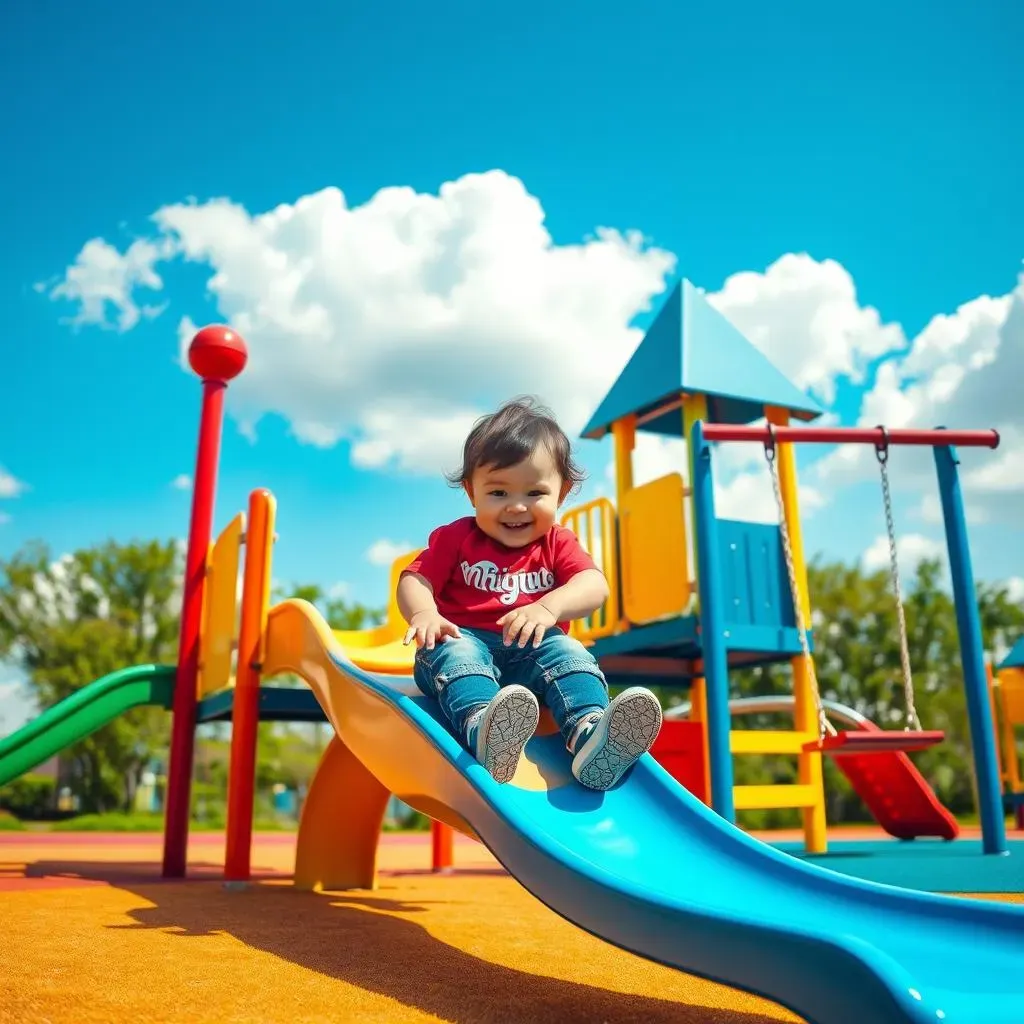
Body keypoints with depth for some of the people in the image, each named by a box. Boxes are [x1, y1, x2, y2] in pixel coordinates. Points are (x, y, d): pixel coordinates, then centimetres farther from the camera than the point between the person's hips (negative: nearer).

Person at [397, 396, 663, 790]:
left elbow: (595, 586, -6)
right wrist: (424, 614, -25)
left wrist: (548, 607, -28)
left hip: (531, 649, 2)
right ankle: (482, 727, -64)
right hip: (466, 639, -1)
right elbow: (414, 580, 1)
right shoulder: (455, 538, 11)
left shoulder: (558, 544, 12)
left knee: (567, 652, -27)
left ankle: (590, 733, -55)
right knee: (453, 652, -33)